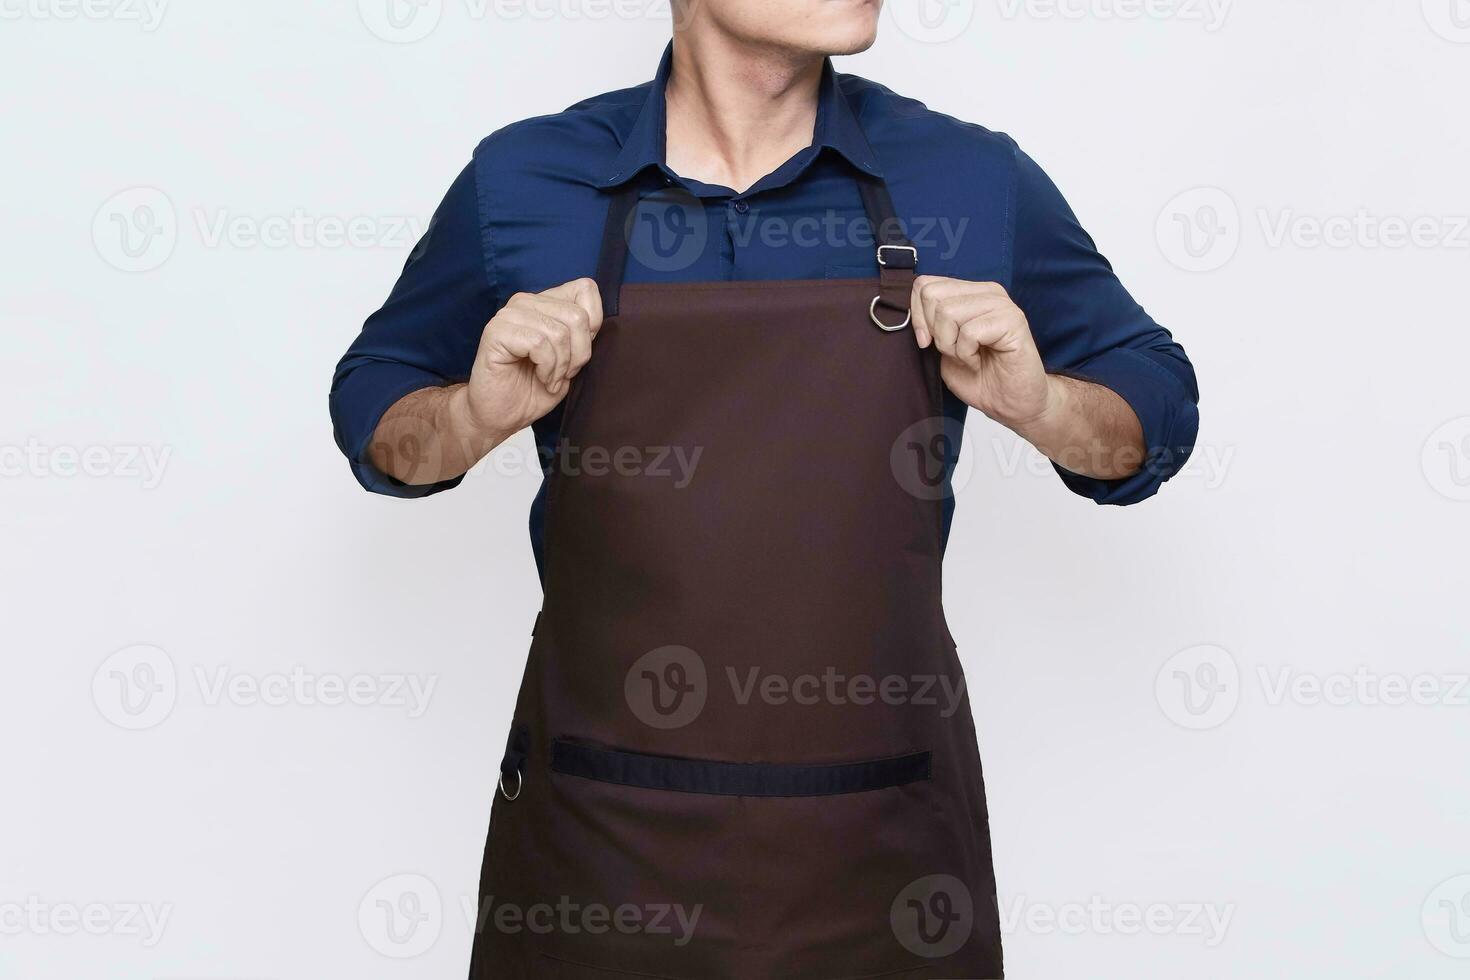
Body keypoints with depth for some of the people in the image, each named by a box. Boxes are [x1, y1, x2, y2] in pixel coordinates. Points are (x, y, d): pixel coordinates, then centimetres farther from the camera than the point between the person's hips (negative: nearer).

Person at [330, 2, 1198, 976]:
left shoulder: (978, 182, -2)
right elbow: (373, 400, 10)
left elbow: (1157, 405, 9)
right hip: (598, 830, 0)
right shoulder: (522, 181, -3)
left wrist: (1038, 404, -14)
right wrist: (475, 416, -13)